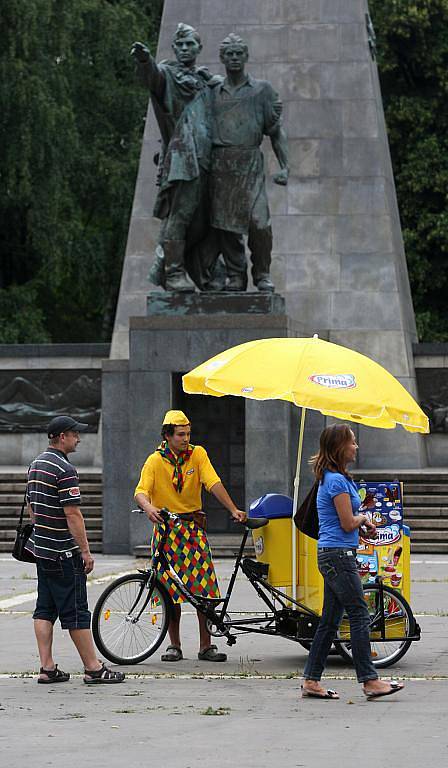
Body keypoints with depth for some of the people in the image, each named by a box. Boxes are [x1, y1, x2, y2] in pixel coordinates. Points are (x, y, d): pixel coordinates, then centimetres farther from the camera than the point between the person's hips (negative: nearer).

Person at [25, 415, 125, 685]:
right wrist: (86, 551, -16)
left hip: (40, 548, 9)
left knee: (45, 609, 9)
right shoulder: (65, 470, -18)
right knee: (76, 612, -4)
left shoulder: (36, 465, 11)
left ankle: (47, 668, 9)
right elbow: (72, 514, -21)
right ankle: (93, 669, 1)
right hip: (63, 552, -9)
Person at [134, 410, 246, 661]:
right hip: (166, 527, -1)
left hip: (193, 527, 1)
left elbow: (214, 483, -10)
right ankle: (175, 646, 11)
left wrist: (234, 510, -22)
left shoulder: (197, 454, 0)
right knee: (171, 588, 1)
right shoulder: (155, 461, -4)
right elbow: (141, 491, -15)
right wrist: (149, 508, -37)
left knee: (204, 586, -5)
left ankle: (206, 645, 1)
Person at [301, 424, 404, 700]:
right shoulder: (337, 481, -15)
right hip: (339, 555, -10)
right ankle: (370, 681, -6)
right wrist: (363, 518, 3)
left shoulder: (335, 478, 16)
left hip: (333, 555, 10)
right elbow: (348, 523, -16)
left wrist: (362, 523, 8)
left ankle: (311, 681, 11)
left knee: (330, 620, 10)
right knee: (360, 616, -7)